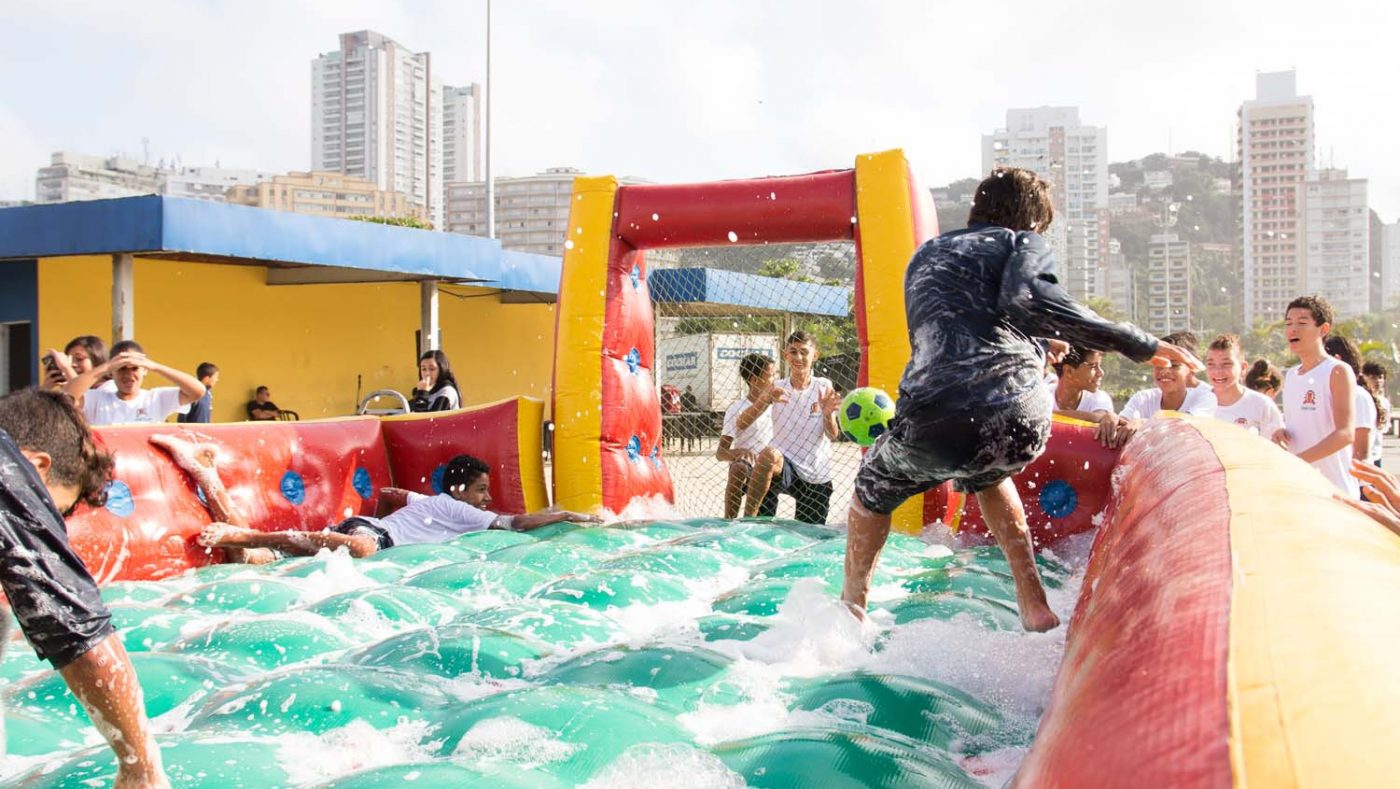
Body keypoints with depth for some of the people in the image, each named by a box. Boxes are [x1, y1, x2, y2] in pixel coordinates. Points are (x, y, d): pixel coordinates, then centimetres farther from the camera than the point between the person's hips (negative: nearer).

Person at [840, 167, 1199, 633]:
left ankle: (850, 611, 34)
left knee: (874, 487, 33)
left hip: (935, 426, 1)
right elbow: (1025, 300, -8)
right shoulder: (1022, 243, 15)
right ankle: (1034, 607, 31)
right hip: (1019, 423, -1)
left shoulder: (925, 256, 30)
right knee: (985, 473, 37)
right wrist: (1139, 345, -4)